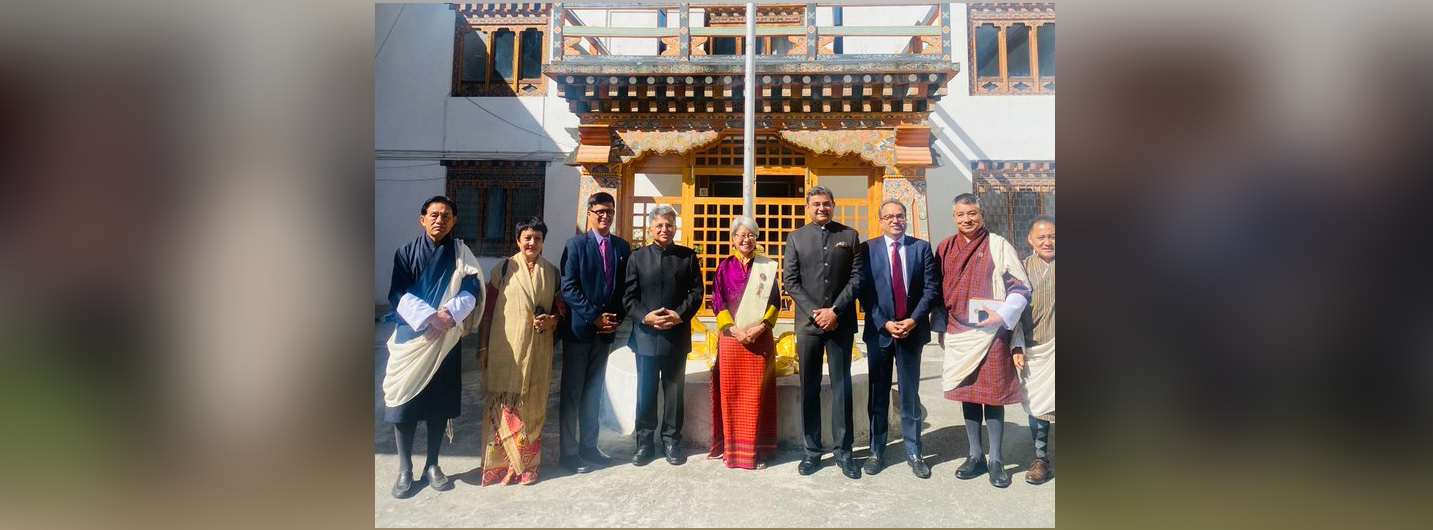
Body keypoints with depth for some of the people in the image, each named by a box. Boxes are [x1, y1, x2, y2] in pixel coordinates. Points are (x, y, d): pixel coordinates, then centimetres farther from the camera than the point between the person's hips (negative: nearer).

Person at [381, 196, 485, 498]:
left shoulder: (461, 253, 4)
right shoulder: (406, 253, 3)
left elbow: (471, 290, -5)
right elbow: (398, 294, -6)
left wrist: (450, 313, -23)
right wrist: (429, 317, -20)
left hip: (446, 339, 1)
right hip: (411, 337, 0)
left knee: (440, 402, 6)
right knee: (403, 401, 0)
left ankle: (432, 465, 20)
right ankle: (405, 469, 14)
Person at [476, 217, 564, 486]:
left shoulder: (551, 272, 9)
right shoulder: (503, 269, 2)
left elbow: (560, 308, 15)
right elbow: (488, 310, 3)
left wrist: (552, 321, -7)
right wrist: (482, 346, 0)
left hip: (538, 350, 2)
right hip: (505, 349, -2)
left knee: (532, 406, 7)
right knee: (503, 405, -1)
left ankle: (527, 464, 19)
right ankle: (500, 463, 12)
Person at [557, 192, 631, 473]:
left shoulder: (623, 247, 8)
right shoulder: (576, 244, -5)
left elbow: (626, 288, 10)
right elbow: (568, 288, -12)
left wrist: (616, 318, -3)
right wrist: (594, 317, -16)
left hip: (606, 330, 5)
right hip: (579, 329, -5)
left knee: (594, 392, 14)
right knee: (571, 393, 3)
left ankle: (588, 446, 26)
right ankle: (569, 452, 13)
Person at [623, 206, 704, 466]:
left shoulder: (688, 256, 6)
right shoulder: (637, 257, 6)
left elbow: (696, 292, 2)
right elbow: (629, 296, 2)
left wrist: (680, 315, -13)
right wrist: (645, 317, -14)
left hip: (677, 335, 0)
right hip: (646, 335, 0)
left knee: (674, 390, 8)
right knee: (646, 391, 8)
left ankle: (671, 441, 21)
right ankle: (644, 442, 20)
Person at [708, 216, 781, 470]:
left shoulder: (767, 266, 7)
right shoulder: (725, 267, 7)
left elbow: (775, 301, 4)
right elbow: (717, 302, 3)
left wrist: (760, 327, -11)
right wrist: (734, 329, -10)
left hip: (760, 337, 0)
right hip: (731, 336, 0)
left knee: (756, 393, 0)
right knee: (730, 392, 2)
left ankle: (755, 449, 8)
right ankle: (731, 447, 14)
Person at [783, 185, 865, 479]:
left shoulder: (849, 235, 7)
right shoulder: (795, 237, 8)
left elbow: (856, 277, 1)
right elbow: (791, 281, 2)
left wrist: (835, 310, -10)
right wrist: (814, 312, -9)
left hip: (840, 321, 0)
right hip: (808, 321, 0)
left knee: (842, 386, 4)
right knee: (809, 388, 5)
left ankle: (843, 451, 13)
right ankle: (812, 450, 15)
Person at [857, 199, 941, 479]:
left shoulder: (922, 248, 4)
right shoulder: (868, 249, 0)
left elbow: (931, 288, -1)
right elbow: (865, 292, -3)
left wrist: (914, 320, -12)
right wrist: (884, 324, -11)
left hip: (911, 329, 1)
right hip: (879, 330, 0)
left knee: (910, 395, 9)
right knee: (878, 394, 9)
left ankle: (913, 453, 20)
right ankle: (876, 451, 20)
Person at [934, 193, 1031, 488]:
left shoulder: (998, 246, -3)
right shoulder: (945, 249, 8)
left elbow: (1021, 286, -4)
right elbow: (939, 290, 15)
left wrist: (1004, 315, -17)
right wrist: (942, 328, 11)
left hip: (991, 333, -3)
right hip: (958, 335, 4)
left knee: (993, 396, 2)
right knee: (967, 395, 9)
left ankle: (995, 461, 14)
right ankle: (976, 456, 22)